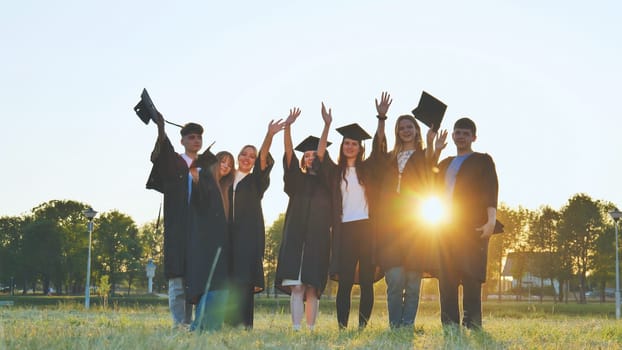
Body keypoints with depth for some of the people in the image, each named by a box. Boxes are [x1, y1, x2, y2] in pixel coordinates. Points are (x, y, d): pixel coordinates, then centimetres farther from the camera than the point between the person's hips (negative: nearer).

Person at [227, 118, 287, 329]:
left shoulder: (256, 181, 11)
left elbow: (264, 158, -7)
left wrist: (269, 136, -22)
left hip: (250, 232, -3)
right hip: (229, 232, 3)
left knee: (244, 278, -10)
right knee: (229, 277, -1)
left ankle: (243, 323, -13)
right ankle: (230, 322, 2)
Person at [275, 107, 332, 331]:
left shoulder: (325, 180, 14)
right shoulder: (297, 179, 16)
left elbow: (322, 152, 0)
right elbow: (288, 154, 3)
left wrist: (327, 125, -12)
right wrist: (288, 126, -11)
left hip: (318, 237, 0)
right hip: (295, 236, 0)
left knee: (312, 288, -2)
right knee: (296, 287, -8)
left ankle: (310, 329, -2)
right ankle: (296, 329, -11)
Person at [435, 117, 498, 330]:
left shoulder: (482, 160, 8)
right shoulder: (445, 164, 24)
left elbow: (491, 192, -2)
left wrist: (491, 221, -14)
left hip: (472, 227, -5)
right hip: (446, 227, 5)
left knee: (470, 276, -11)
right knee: (446, 278, -1)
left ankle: (472, 324, -11)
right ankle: (449, 326, 0)